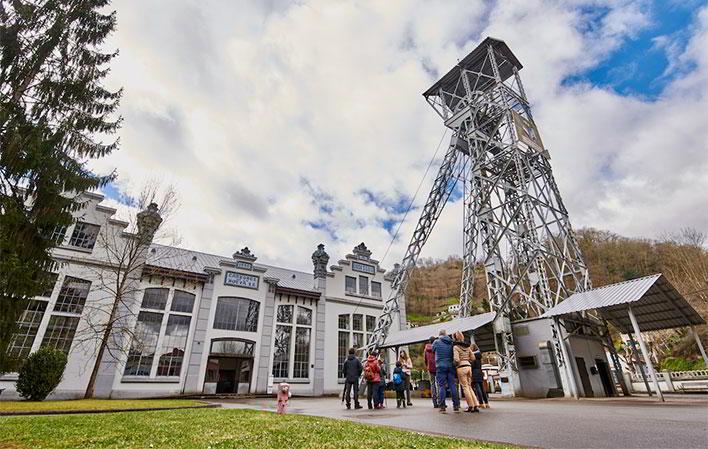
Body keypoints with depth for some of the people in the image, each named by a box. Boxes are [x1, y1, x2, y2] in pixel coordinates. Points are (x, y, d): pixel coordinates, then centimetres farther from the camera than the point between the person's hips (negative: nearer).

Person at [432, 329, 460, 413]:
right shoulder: (451, 343, 5)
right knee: (452, 385, 7)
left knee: (441, 386, -1)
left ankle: (442, 406, -2)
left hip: (440, 366, -3)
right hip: (450, 366, 3)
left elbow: (433, 350, 13)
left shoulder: (436, 342, -2)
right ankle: (456, 405, 8)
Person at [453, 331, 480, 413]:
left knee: (465, 387, 2)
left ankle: (471, 406, 4)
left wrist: (455, 365, 1)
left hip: (461, 367, -7)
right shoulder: (467, 346, 11)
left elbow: (456, 359, -18)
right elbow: (473, 358, 12)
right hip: (469, 366, 7)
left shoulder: (456, 347, -9)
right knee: (469, 386, 14)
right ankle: (476, 405, 10)